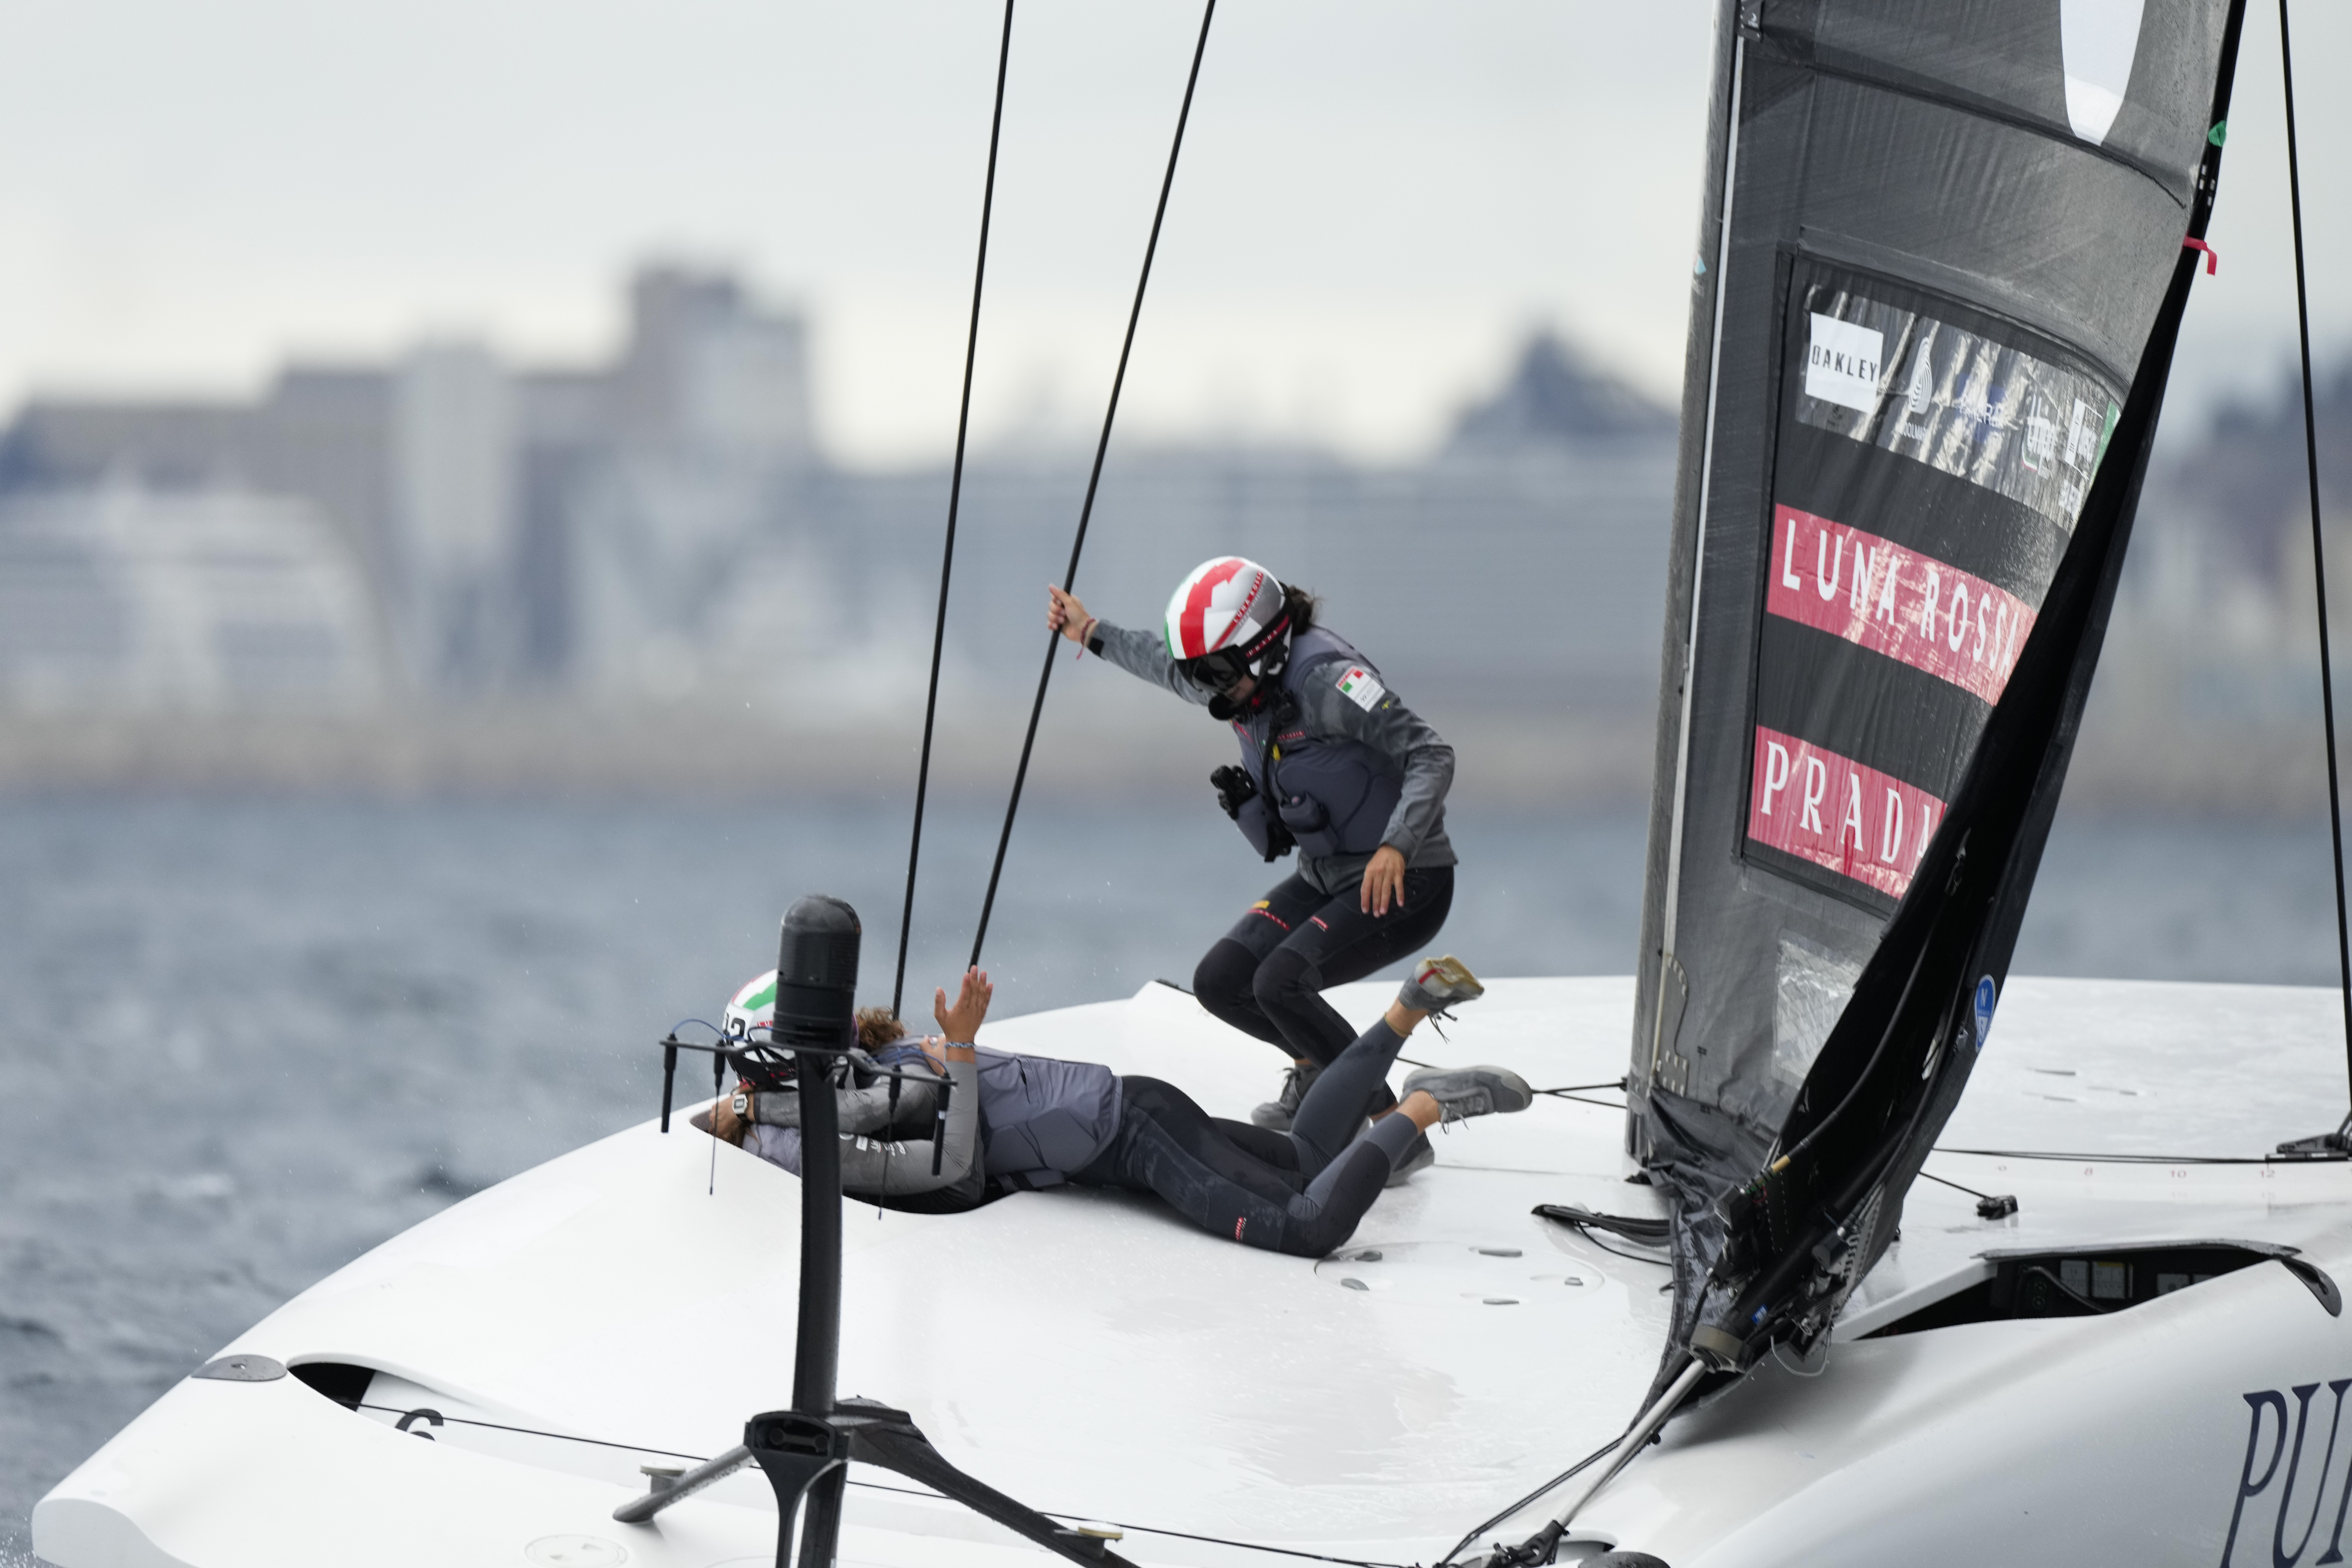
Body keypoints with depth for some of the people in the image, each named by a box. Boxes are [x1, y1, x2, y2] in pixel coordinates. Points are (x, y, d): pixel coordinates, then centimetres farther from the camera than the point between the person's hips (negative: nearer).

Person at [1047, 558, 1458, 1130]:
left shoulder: (1326, 678, -25)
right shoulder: (1245, 683, 0)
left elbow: (1432, 755, -30)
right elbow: (1176, 669, 25)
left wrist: (1396, 846, -43)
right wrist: (1094, 634, 33)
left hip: (1404, 883, -9)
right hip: (1324, 878, 9)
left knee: (1280, 982, -26)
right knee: (1219, 982, 1)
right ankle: (1318, 1066, 27)